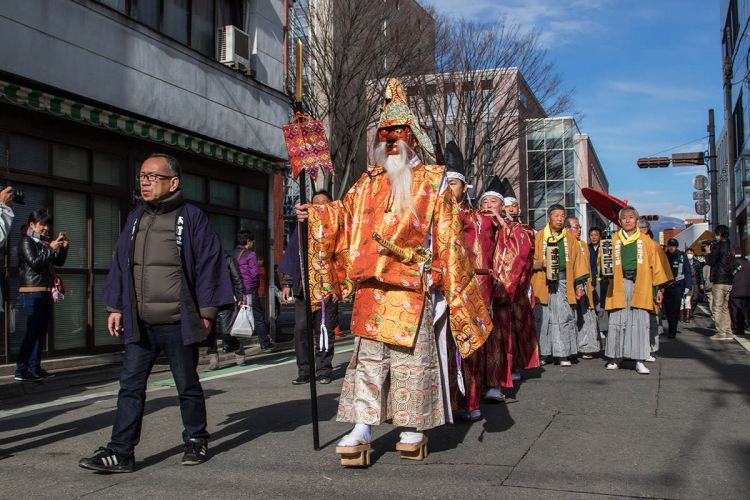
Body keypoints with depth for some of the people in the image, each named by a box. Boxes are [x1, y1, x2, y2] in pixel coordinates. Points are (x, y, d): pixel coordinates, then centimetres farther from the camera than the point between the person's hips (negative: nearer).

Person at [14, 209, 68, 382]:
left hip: (45, 292, 8)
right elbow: (35, 263, -16)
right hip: (32, 292, -7)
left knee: (41, 331, 8)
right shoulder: (26, 241, -4)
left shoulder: (45, 242, 16)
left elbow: (59, 262, 19)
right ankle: (21, 370, -6)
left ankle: (35, 367, 13)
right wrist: (51, 249, -18)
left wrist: (63, 248, 4)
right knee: (32, 331, -10)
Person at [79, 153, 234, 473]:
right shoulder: (135, 219, 12)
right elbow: (121, 264, 16)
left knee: (188, 385, 9)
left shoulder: (191, 218, -5)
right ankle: (120, 452, 8)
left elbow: (209, 264, -7)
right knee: (130, 386, 3)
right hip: (140, 324, 5)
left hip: (178, 324, -5)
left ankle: (196, 442, 25)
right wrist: (116, 307, 11)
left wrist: (206, 312, -9)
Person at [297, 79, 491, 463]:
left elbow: (447, 236, 0)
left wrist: (455, 283, -5)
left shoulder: (432, 181, 4)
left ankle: (413, 428, 14)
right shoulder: (369, 181, 15)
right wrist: (314, 215, 5)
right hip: (371, 284, 4)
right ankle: (362, 429, 7)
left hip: (413, 285, -3)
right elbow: (345, 214, 21)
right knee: (368, 355, 3)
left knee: (412, 355, 1)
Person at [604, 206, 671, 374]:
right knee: (617, 321, 1)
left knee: (640, 322, -4)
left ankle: (639, 361, 0)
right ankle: (616, 357, 11)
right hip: (619, 285, 1)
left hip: (640, 285, -1)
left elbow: (656, 264, 9)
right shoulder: (613, 241, 12)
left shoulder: (646, 241, 10)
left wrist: (659, 287, 5)